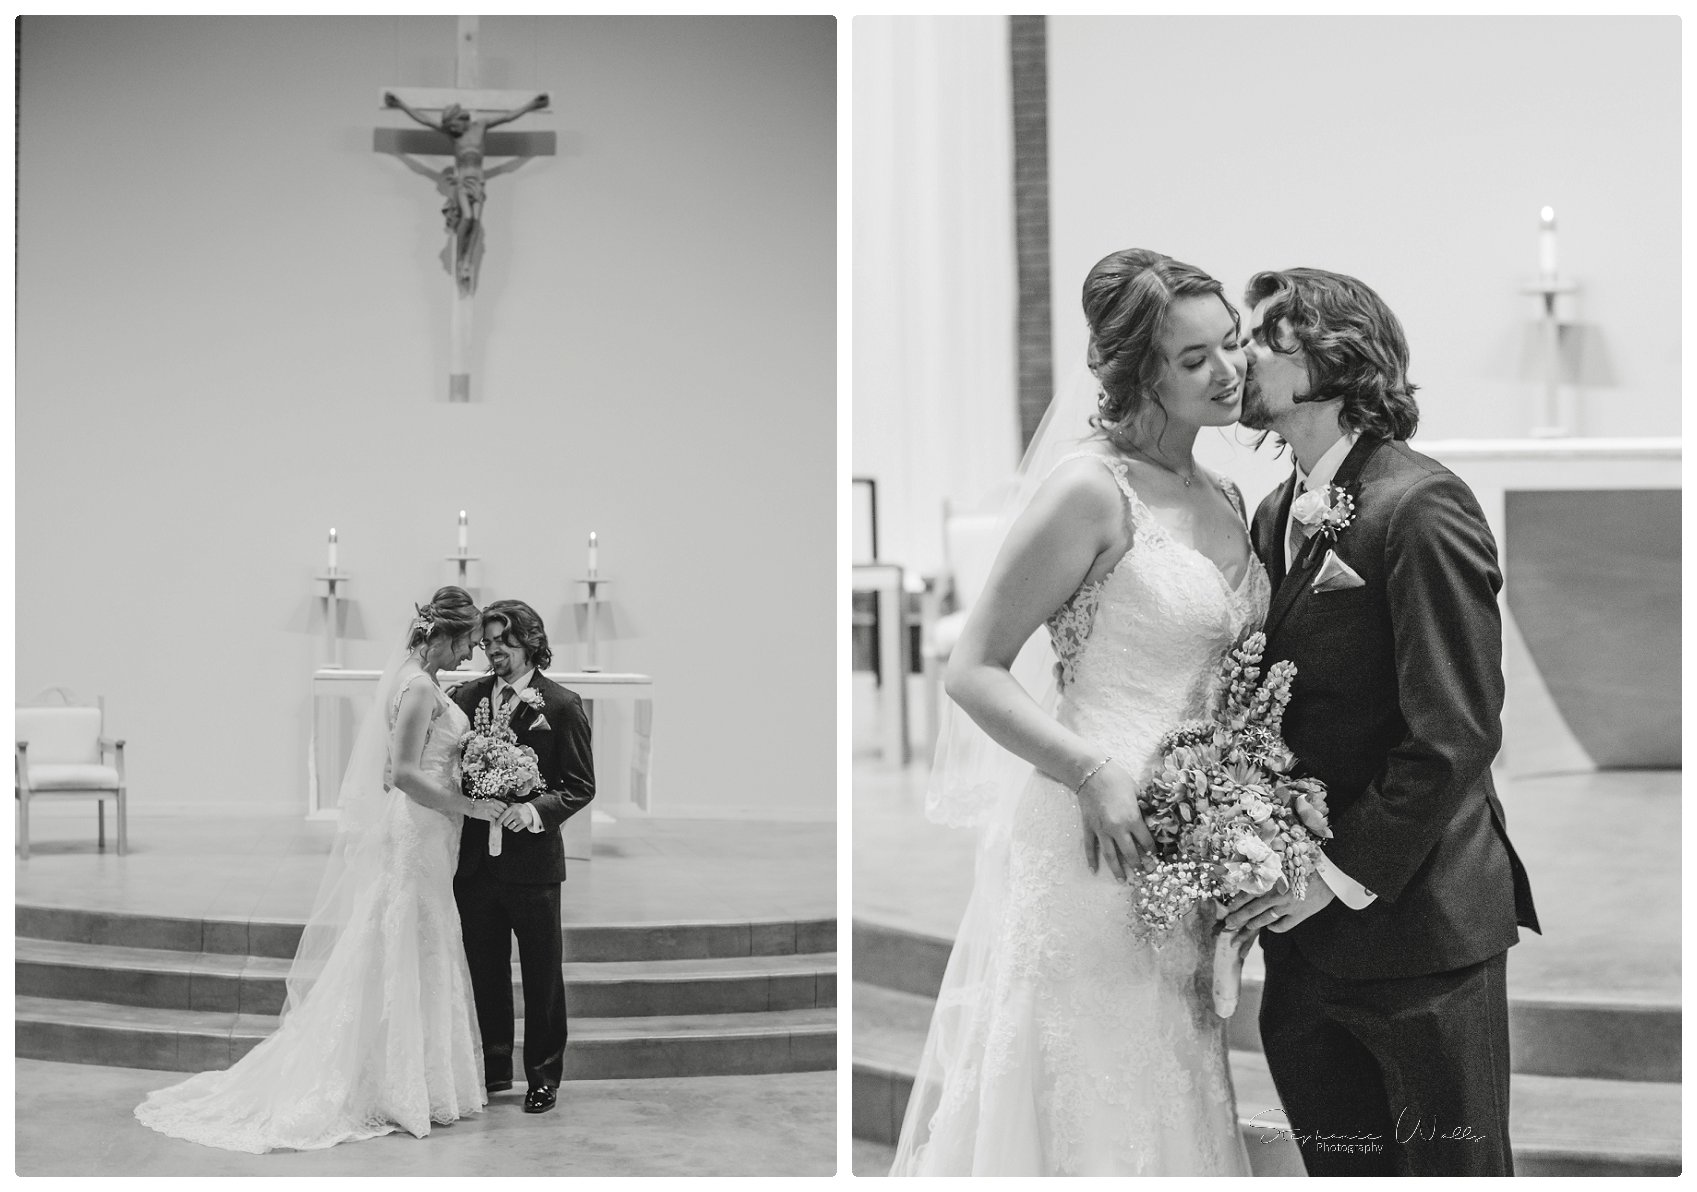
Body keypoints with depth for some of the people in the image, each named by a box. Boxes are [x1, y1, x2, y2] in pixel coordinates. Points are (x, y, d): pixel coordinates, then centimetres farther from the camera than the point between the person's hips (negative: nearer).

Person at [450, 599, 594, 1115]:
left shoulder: (561, 706, -6)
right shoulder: (467, 696, 6)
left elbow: (581, 785, -7)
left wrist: (535, 809, -21)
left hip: (533, 858, -4)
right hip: (474, 857, 4)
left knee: (541, 974, 7)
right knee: (485, 971, 13)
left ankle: (543, 1075, 20)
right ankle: (494, 1068, 26)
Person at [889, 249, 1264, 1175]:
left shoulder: (1224, 499, 10)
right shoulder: (1090, 490, -13)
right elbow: (973, 671, -14)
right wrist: (1096, 777, -23)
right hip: (1094, 849, -7)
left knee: (1165, 1113, 15)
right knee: (1084, 1109, 2)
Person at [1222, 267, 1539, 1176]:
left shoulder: (1419, 507, -14)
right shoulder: (1274, 517, 11)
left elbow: (1456, 731, -18)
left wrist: (1347, 870, -16)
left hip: (1419, 924, -7)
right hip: (1307, 933, 8)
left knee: (1453, 1167, 6)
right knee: (1338, 1166, 15)